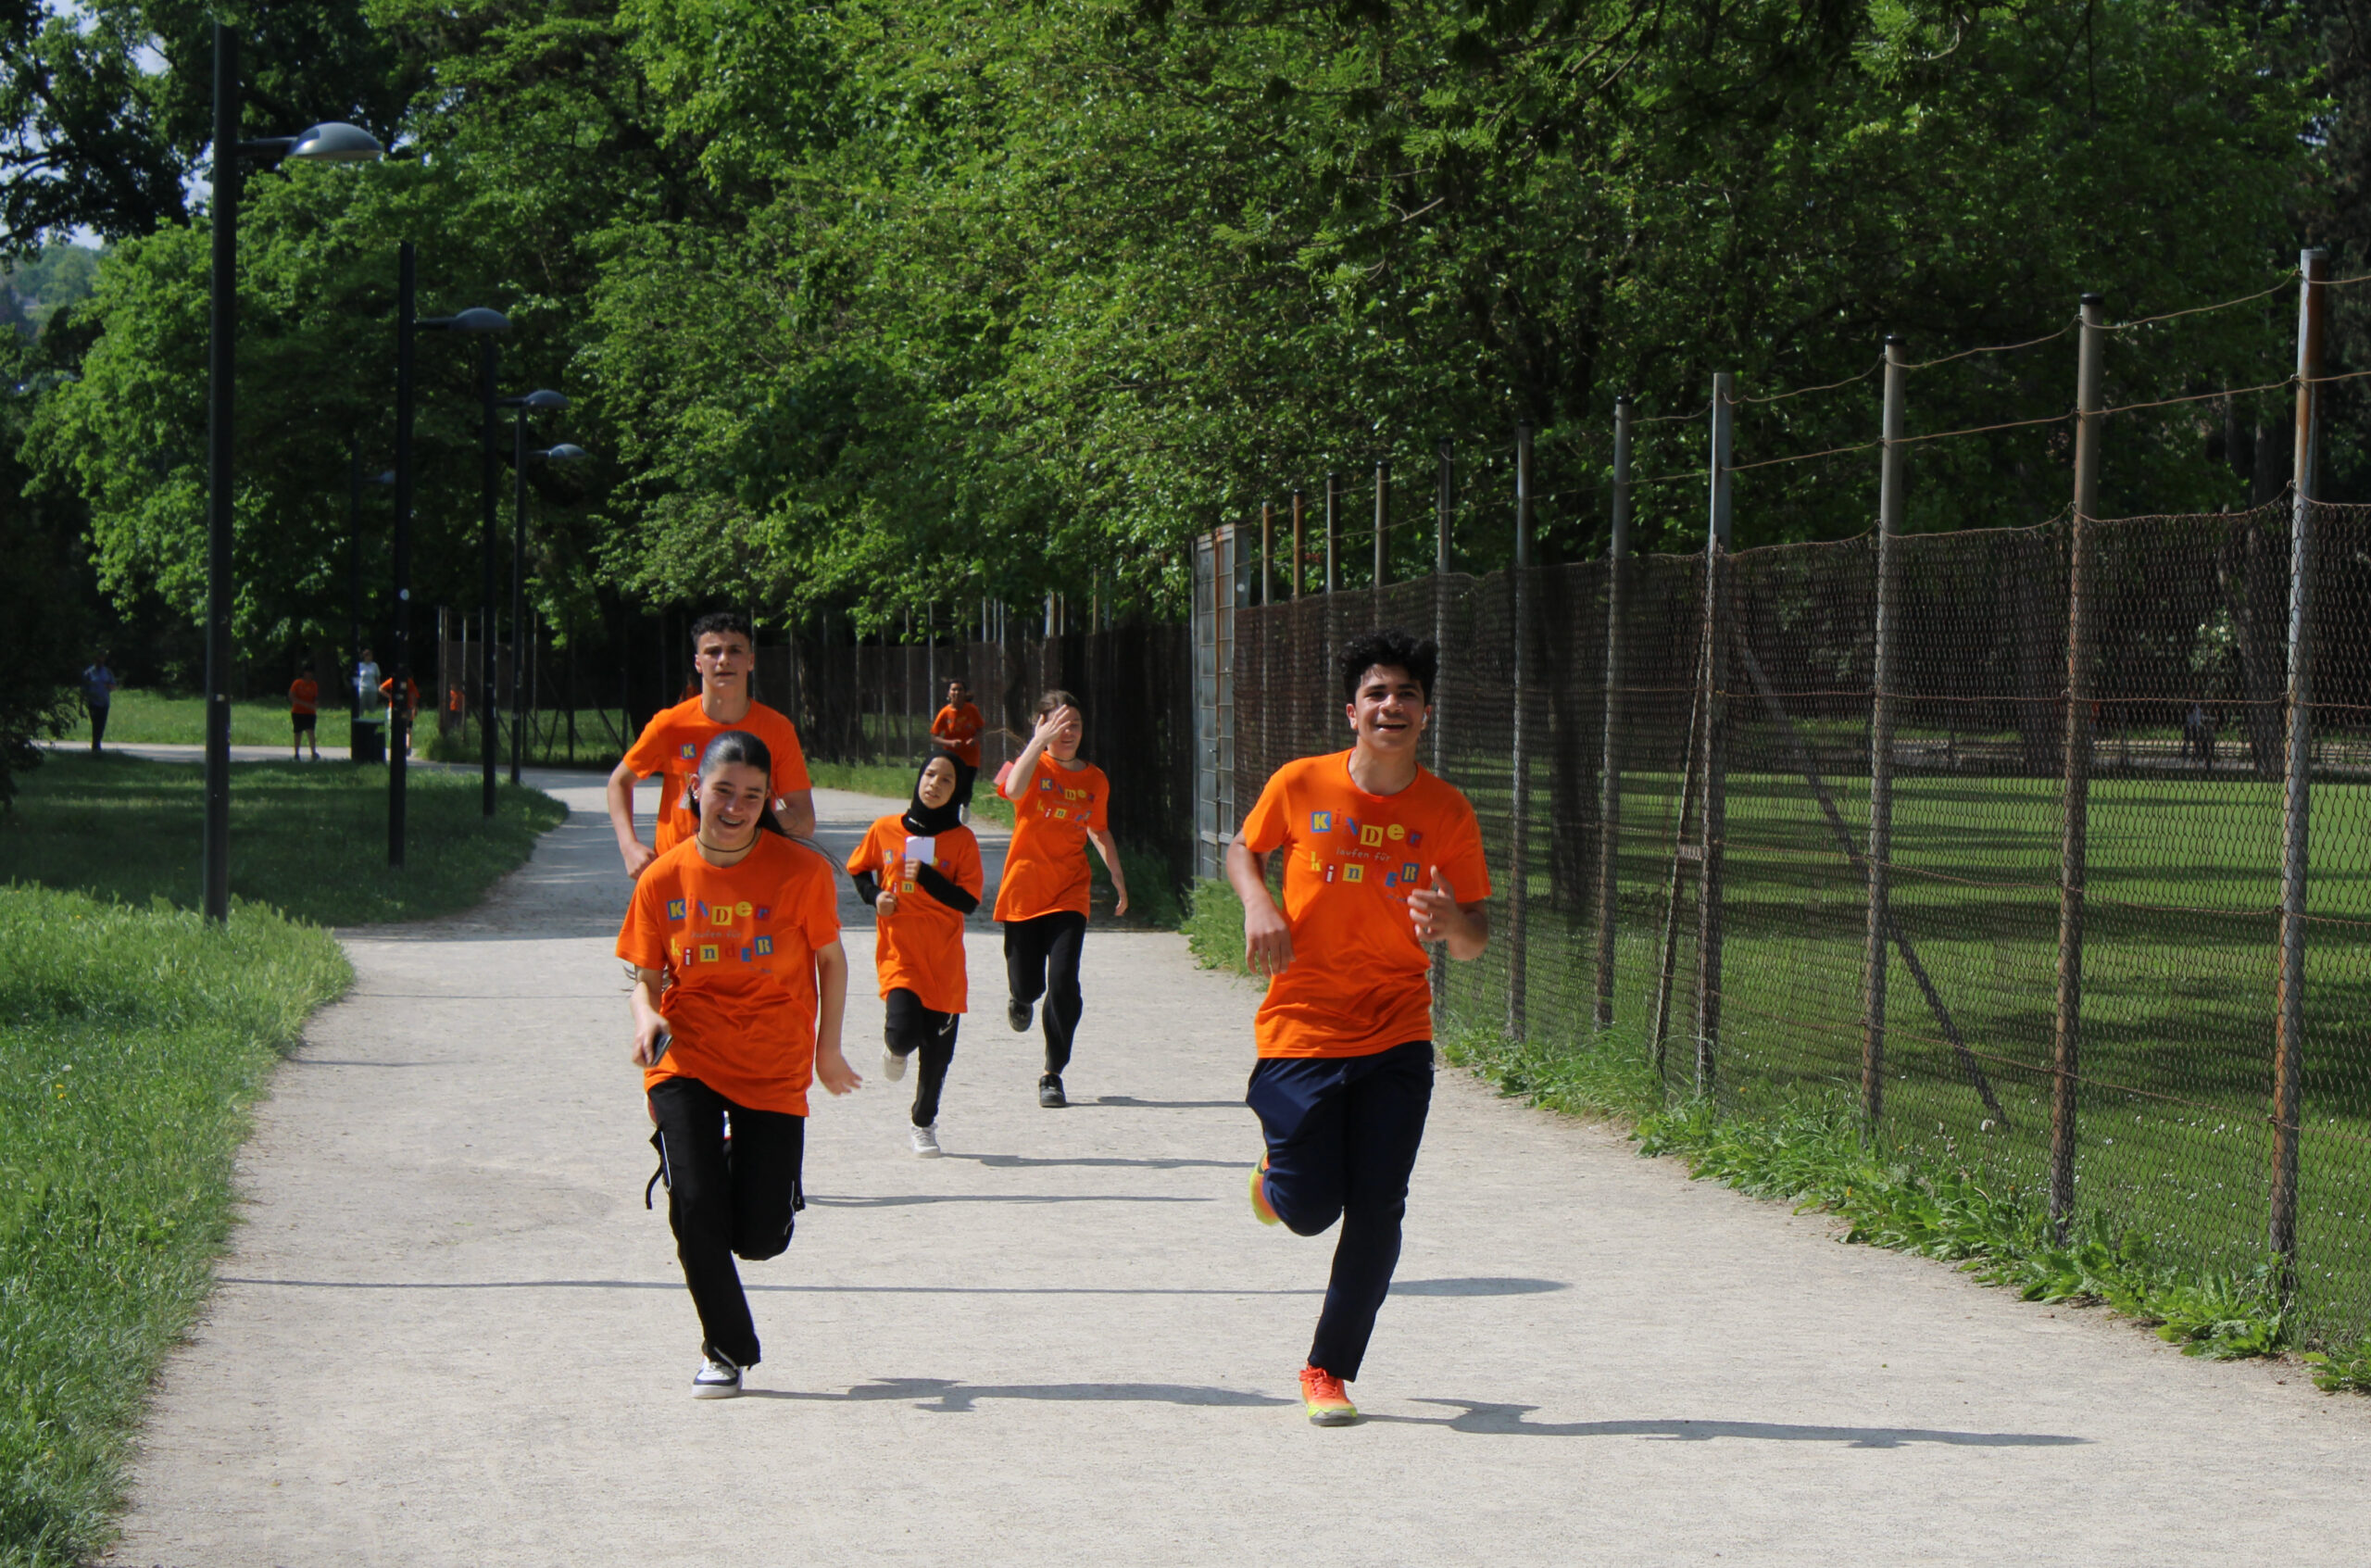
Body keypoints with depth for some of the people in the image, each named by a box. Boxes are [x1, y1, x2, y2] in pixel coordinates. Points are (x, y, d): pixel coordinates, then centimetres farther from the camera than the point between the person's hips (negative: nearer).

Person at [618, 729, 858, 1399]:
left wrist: (827, 1047, 6)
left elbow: (830, 959, 5)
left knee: (759, 1237, -2)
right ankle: (725, 1351, 7)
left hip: (775, 1072, 0)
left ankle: (749, 1163, 37)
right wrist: (646, 1017, -19)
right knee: (695, 1208, -17)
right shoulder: (663, 879, -6)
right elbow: (647, 978, 2)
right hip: (686, 1063, 0)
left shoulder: (802, 872, -10)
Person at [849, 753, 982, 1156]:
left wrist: (926, 877, -18)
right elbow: (858, 869, 17)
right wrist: (874, 896, -2)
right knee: (904, 1034, -21)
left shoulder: (961, 840, -1)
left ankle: (925, 1123, 27)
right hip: (898, 951, -1)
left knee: (937, 1052, 4)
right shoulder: (886, 830, 1)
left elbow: (969, 901, -7)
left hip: (944, 960, 1)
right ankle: (893, 1046, 17)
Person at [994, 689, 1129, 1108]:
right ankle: (1021, 1001, 47)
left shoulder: (1095, 780, 6)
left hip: (1069, 894, 1)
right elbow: (1014, 789, -30)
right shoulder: (1034, 766, -5)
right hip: (1024, 891, -1)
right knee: (1028, 984, 6)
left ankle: (1054, 1074, 0)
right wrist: (1041, 740, -35)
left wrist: (1116, 872, 14)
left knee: (1063, 983, -13)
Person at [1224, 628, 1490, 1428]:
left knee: (1376, 1213, -5)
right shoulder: (1301, 785, -6)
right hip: (1301, 1028, -1)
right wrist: (1256, 903, -9)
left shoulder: (1447, 813, -4)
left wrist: (1452, 921, -22)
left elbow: (1474, 942, 2)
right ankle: (1278, 1173, 36)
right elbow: (1243, 849, 12)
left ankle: (1329, 1370, 12)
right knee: (1310, 1210, -1)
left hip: (1397, 1038, 1)